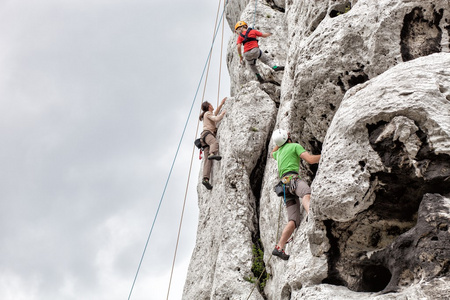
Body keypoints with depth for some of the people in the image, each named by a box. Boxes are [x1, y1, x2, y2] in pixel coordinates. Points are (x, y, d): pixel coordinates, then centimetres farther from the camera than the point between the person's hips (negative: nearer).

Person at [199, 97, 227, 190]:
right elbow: (216, 119, -4)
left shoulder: (210, 114, 37)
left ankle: (205, 178, -30)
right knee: (215, 142, -40)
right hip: (207, 133, -7)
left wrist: (221, 104, 54)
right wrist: (223, 113, 11)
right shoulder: (207, 113, 10)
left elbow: (215, 114, 54)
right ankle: (212, 154, -71)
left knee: (207, 160, -13)